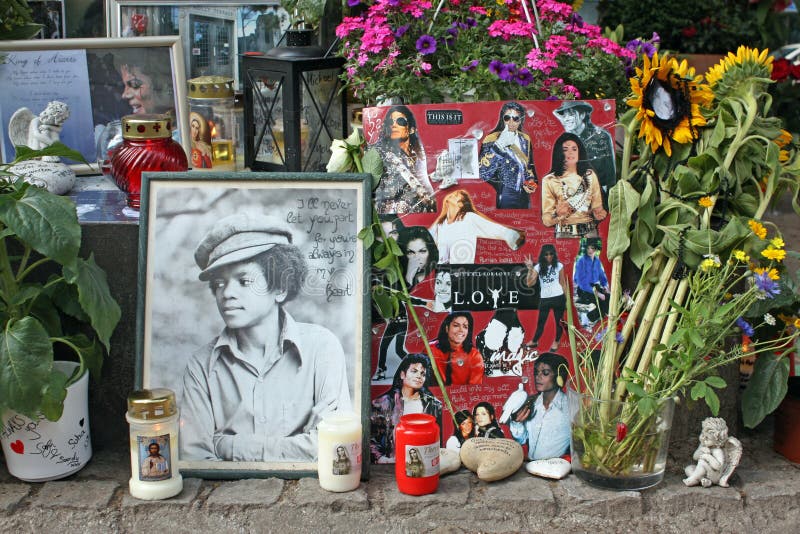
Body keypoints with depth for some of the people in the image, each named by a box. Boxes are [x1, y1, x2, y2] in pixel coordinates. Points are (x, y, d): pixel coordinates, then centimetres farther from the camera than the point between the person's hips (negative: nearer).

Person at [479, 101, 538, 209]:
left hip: (524, 197, 6)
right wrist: (498, 146, -27)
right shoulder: (492, 140, -12)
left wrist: (531, 180, 1)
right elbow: (484, 175, -23)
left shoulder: (525, 139, 6)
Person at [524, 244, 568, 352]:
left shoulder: (559, 266, -2)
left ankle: (556, 342, 25)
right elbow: (530, 284, -10)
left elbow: (563, 283, 5)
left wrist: (567, 298, 5)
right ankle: (534, 341, 25)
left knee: (559, 321, 8)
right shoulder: (538, 267, -1)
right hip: (544, 299, 1)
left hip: (558, 298, -1)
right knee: (541, 322, 9)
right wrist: (530, 269, -21)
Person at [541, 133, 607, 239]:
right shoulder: (549, 180, -4)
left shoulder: (590, 175, 6)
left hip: (590, 232, 3)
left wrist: (599, 213, -14)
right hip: (565, 234, -2)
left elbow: (597, 205, 7)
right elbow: (546, 220, -7)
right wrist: (557, 214, -26)